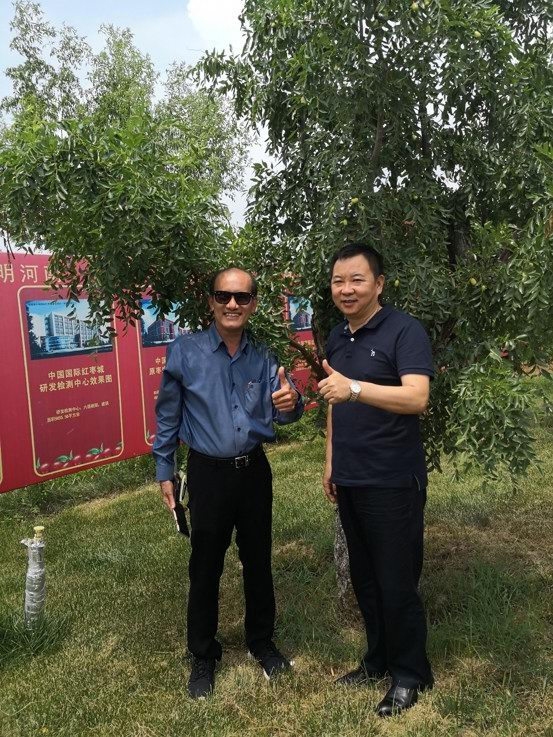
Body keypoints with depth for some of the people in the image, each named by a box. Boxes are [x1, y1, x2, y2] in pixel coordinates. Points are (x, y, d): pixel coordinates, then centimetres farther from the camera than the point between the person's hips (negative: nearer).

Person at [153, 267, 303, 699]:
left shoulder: (263, 358, 1)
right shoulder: (185, 352, -8)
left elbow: (281, 412, -5)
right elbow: (167, 416, -2)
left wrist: (290, 403, -29)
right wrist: (164, 470, 0)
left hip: (255, 471, 3)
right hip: (209, 473, -3)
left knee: (258, 560, 16)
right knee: (206, 567, 9)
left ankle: (262, 642, 38)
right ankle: (203, 656, 30)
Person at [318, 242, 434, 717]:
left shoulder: (404, 331, -13)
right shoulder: (337, 337, 9)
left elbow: (417, 397, -28)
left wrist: (355, 388, -41)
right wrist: (331, 462, 16)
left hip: (393, 483, -7)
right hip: (350, 481, 7)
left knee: (397, 584, 5)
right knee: (364, 579, 18)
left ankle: (411, 674, 27)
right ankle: (379, 659, 38)